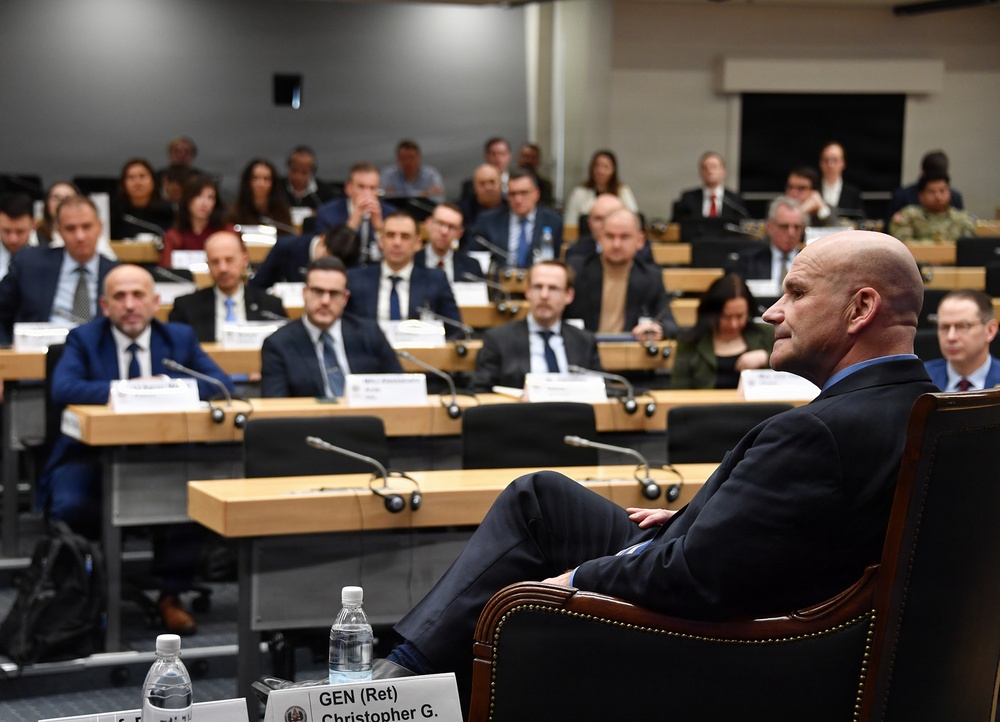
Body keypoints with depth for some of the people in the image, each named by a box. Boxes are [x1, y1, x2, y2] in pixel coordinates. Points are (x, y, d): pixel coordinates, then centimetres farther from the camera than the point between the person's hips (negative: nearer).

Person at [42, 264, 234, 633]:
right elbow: (63, 389, -15)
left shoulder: (180, 338, 10)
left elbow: (221, 383, -2)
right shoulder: (83, 339, 3)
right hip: (93, 457, -1)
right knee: (71, 506, -32)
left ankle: (171, 596, -7)